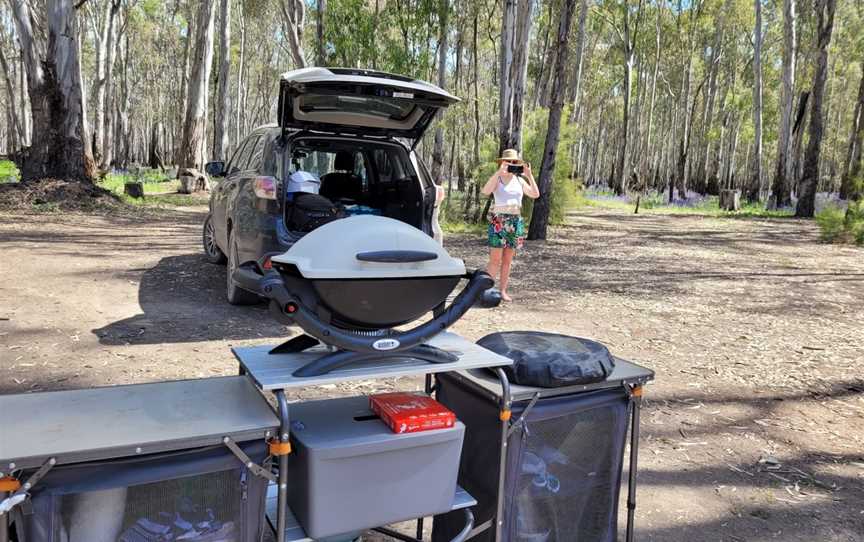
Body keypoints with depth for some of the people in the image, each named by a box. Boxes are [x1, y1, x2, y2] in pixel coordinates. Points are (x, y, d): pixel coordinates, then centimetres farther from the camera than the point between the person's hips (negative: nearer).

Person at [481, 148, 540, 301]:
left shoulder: (519, 180, 13)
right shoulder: (497, 178, -1)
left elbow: (535, 194, 3)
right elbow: (485, 191, -22)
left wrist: (529, 175, -4)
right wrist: (499, 172, -23)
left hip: (516, 221, 5)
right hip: (499, 220, -5)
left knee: (508, 260, 7)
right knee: (495, 259, -9)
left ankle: (503, 291, 12)